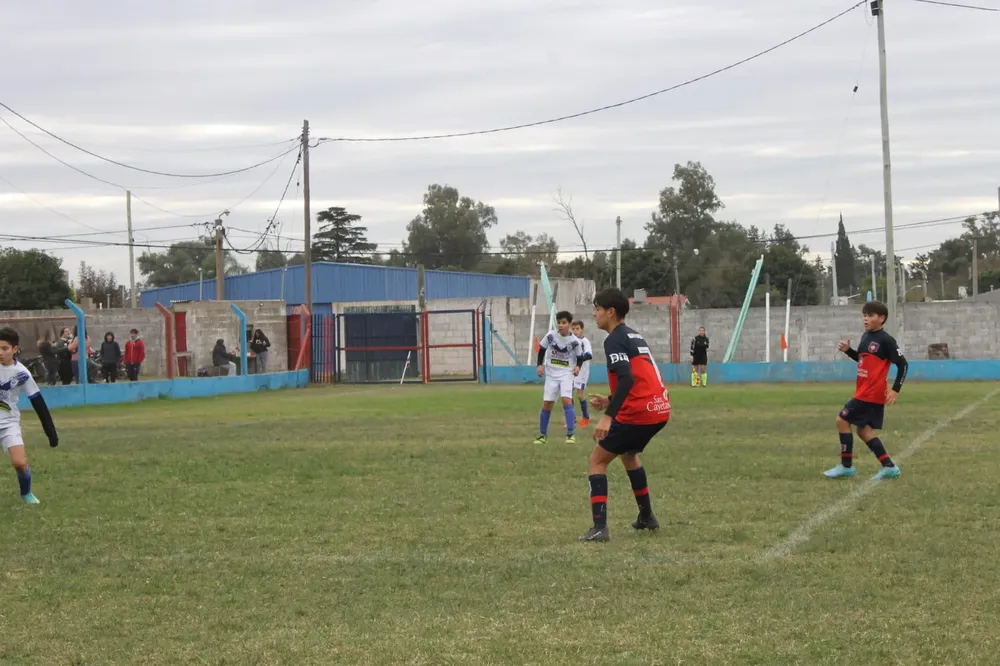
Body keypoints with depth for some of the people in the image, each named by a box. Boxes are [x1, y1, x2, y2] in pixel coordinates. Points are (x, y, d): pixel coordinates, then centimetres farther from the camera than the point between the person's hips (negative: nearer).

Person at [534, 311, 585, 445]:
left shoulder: (574, 341, -11)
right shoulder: (550, 336, -8)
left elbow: (580, 357, 3)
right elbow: (542, 349, 7)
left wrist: (578, 367, -16)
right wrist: (540, 365, -3)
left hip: (566, 374, -2)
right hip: (551, 374, 2)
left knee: (566, 400, -21)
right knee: (546, 404, 3)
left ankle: (570, 434, -17)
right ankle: (543, 435, 16)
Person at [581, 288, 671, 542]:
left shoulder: (615, 340, -10)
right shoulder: (634, 335, 19)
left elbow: (627, 379, -23)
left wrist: (608, 415, -27)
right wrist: (610, 401, 20)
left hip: (639, 412, -9)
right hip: (660, 409, 9)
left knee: (597, 460, 0)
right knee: (628, 454, 33)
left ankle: (600, 527, -12)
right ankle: (647, 517, 38)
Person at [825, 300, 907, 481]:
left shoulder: (886, 340, -14)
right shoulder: (865, 336, 11)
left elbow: (902, 364, -13)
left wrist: (895, 390, -17)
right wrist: (848, 350, 9)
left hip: (872, 394, -9)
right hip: (865, 392, 9)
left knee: (842, 420, -6)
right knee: (863, 430, 12)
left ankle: (846, 466, 3)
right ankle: (889, 467, 14)